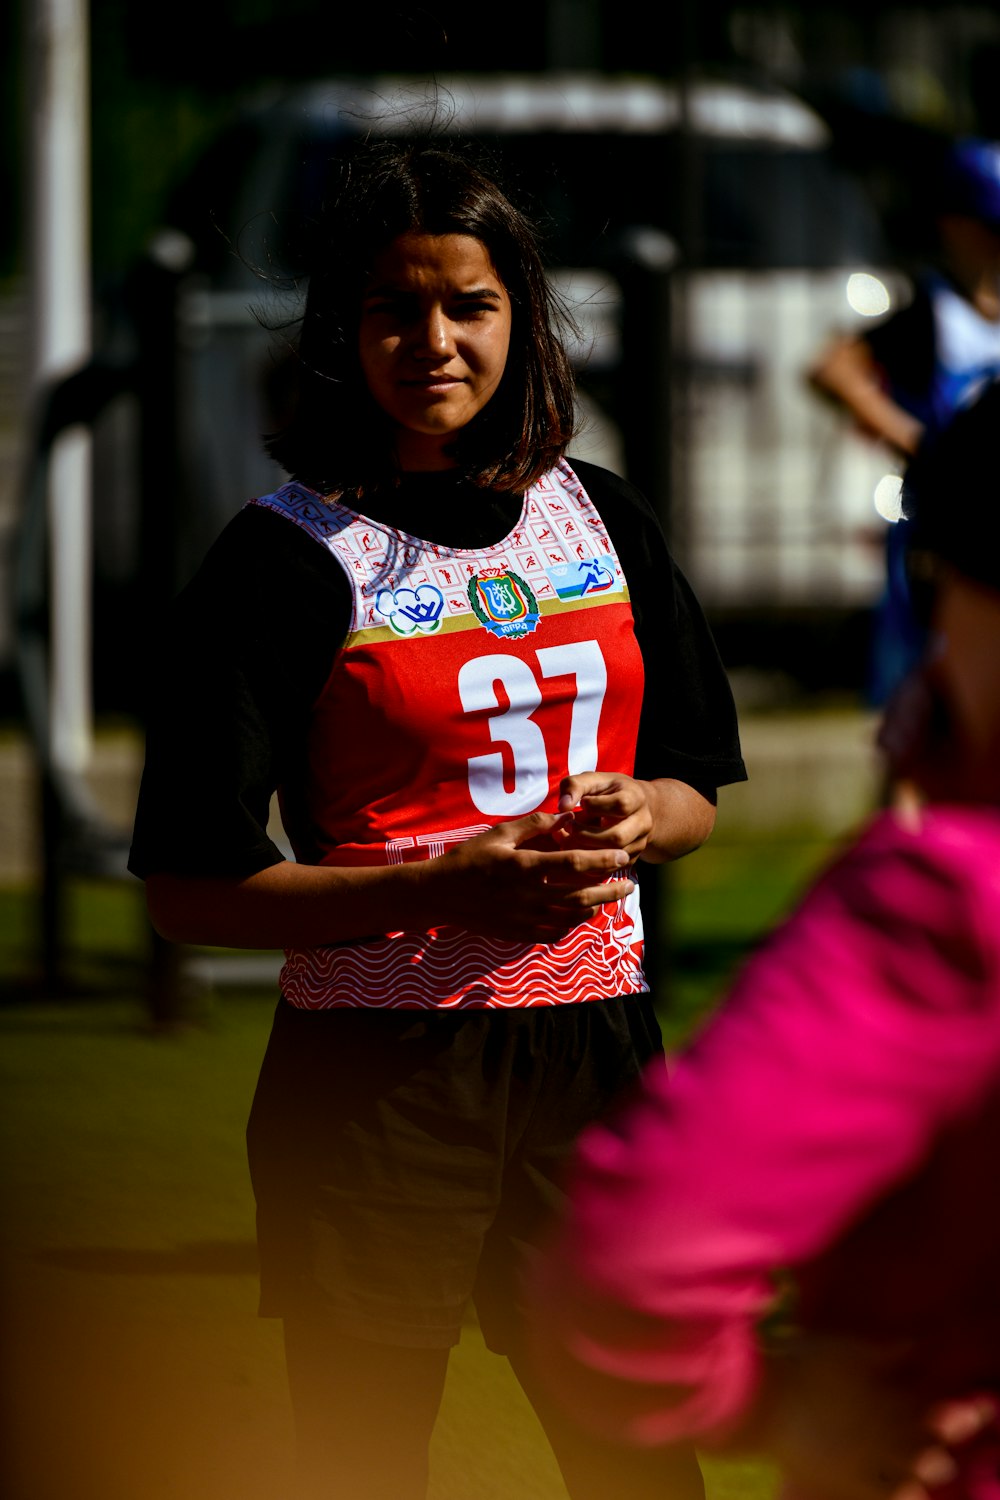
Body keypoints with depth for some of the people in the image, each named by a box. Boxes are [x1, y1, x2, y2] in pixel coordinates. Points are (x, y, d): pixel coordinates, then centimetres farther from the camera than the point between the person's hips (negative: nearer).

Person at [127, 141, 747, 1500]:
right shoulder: (288, 559, -5)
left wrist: (639, 817, -4)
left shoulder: (601, 519, 10)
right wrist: (445, 891, -18)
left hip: (595, 1045, 4)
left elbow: (697, 788, 20)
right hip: (378, 1076, -4)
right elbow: (190, 890, -8)